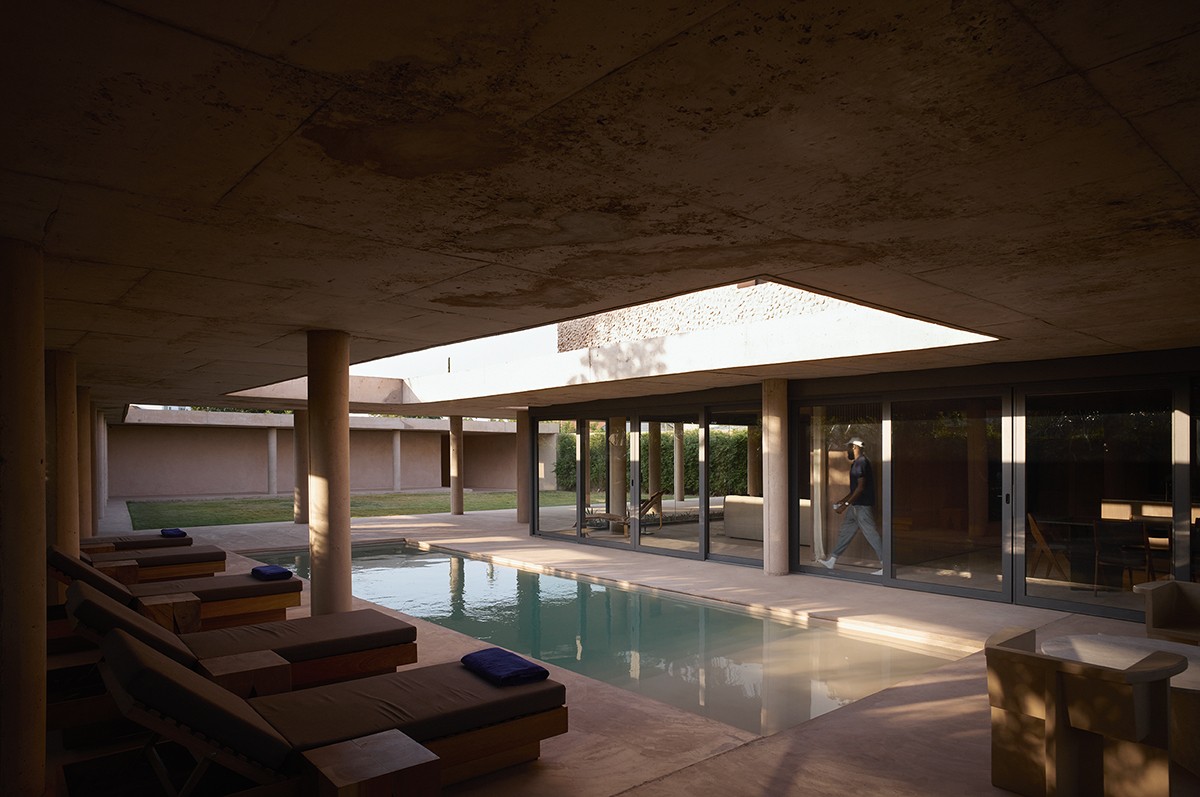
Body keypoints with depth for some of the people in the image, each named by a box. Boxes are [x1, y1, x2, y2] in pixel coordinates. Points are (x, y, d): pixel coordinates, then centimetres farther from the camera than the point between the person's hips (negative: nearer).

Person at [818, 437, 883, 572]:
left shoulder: (861, 462, -17)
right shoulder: (856, 463, 15)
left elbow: (860, 487, -22)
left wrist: (846, 504, -20)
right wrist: (841, 501, 20)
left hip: (862, 506, -10)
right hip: (856, 506, 10)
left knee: (870, 534, -6)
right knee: (845, 532, 14)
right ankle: (831, 561, 21)